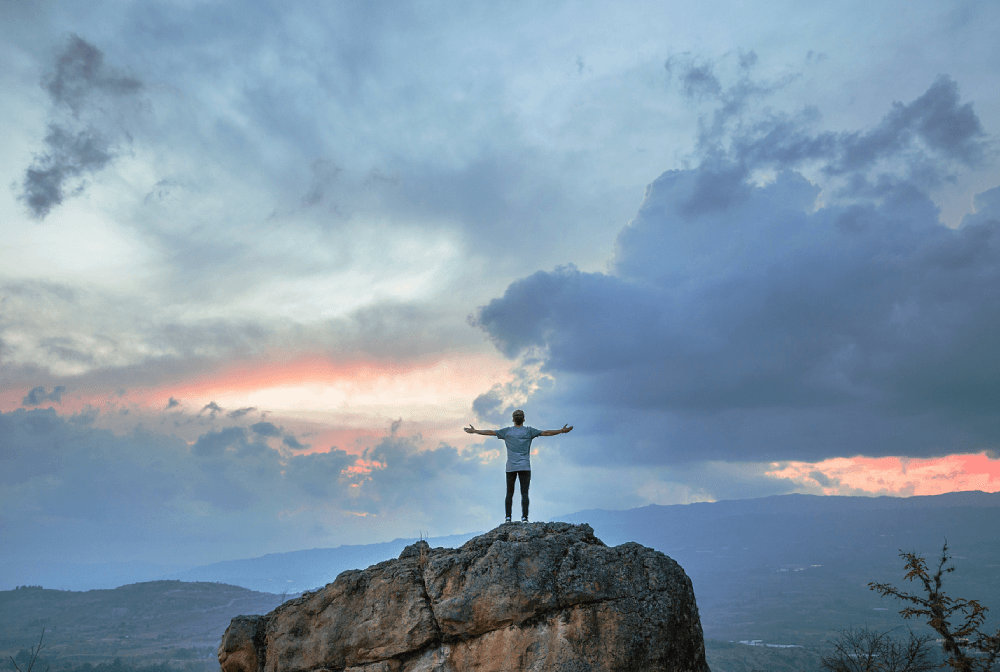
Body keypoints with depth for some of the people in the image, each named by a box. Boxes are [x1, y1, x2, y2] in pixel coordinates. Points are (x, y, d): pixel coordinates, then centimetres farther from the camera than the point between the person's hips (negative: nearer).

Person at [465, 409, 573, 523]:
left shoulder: (507, 431, 6)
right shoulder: (529, 431, 3)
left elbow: (490, 432, 11)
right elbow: (546, 433, 1)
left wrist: (474, 431, 20)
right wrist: (561, 431, 7)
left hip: (510, 467, 1)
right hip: (525, 467, -1)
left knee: (509, 494, 6)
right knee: (524, 493, -2)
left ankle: (508, 517, 2)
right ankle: (524, 517, -8)